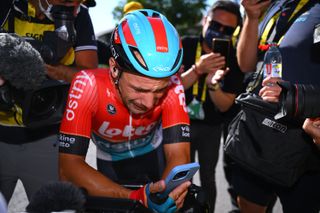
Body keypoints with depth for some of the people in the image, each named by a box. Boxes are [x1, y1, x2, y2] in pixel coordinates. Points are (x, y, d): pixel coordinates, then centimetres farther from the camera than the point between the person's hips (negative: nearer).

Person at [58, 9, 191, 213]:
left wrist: (164, 194, -53)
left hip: (153, 157, 1)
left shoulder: (171, 85, -29)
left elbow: (178, 155, -31)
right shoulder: (89, 85, -34)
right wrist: (134, 197, -52)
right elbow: (69, 166, -39)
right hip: (111, 164, -1)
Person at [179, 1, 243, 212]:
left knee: (208, 178, 7)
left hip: (212, 128, 0)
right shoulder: (186, 46, -12)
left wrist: (212, 85, -33)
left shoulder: (234, 59, -12)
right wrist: (197, 70, -36)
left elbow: (224, 106, -13)